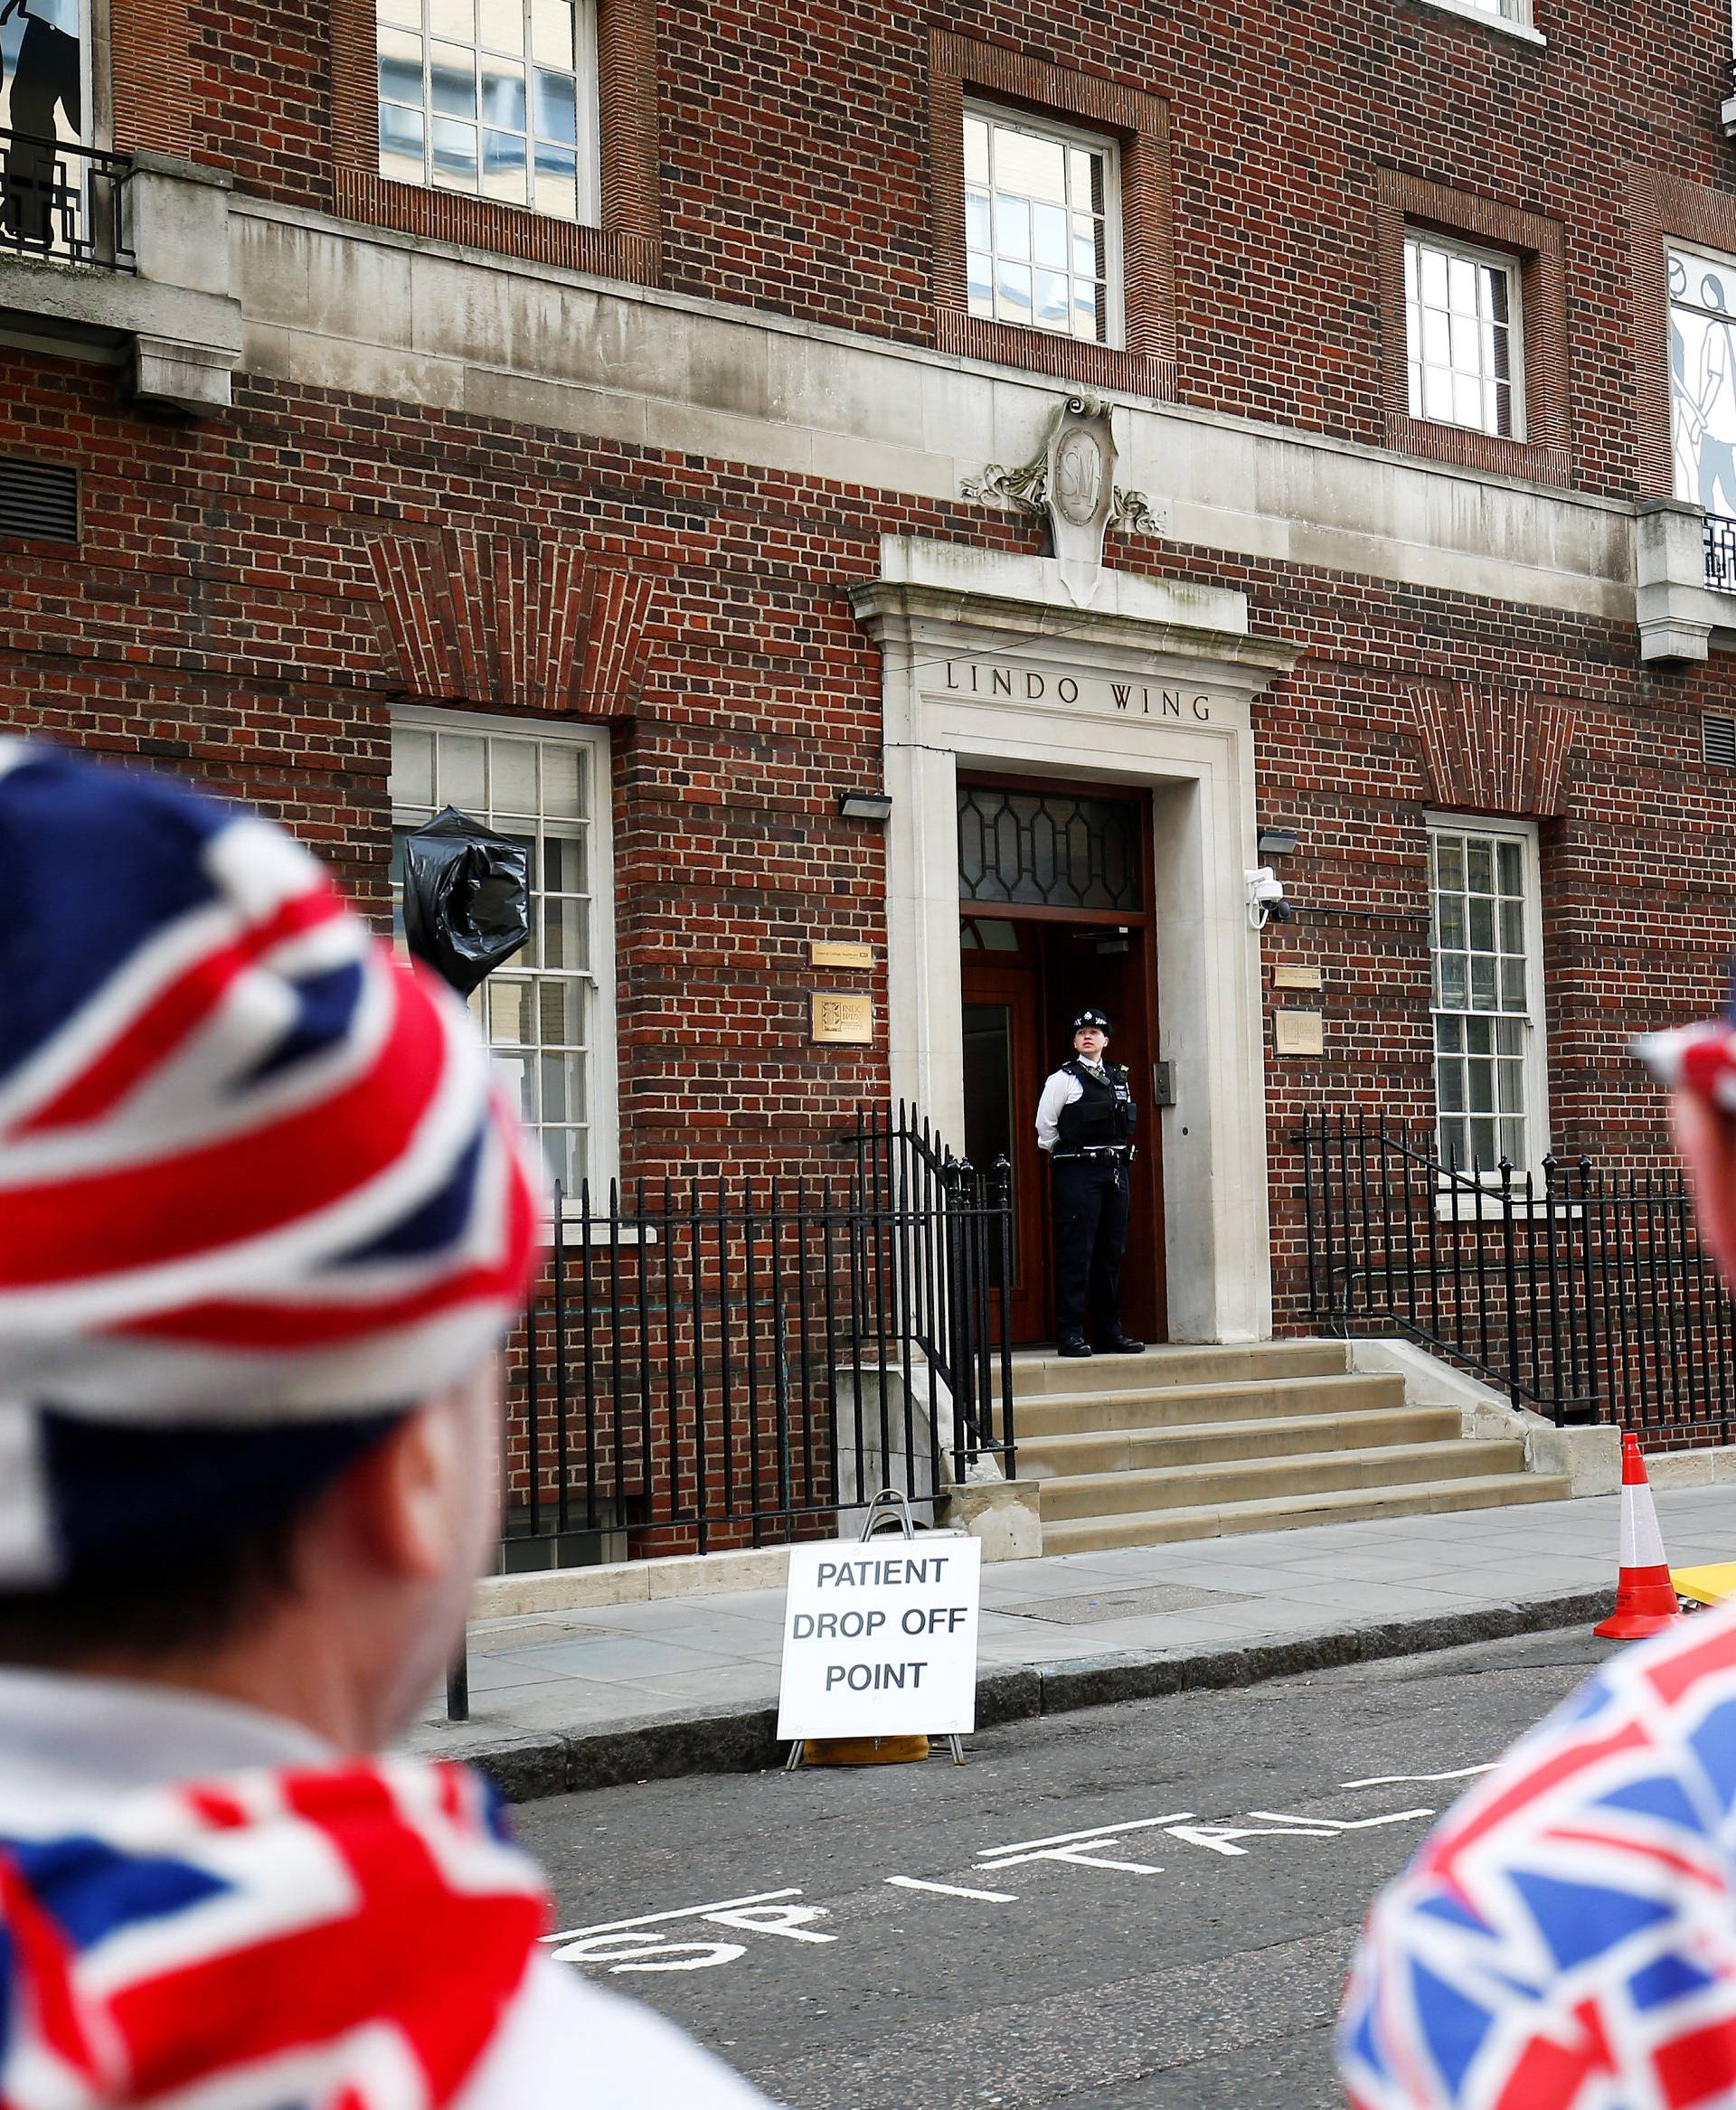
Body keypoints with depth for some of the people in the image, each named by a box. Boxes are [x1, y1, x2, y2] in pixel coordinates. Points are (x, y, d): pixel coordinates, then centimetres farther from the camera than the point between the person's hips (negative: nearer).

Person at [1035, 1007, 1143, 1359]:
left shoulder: (1119, 1079, 16)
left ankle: (1109, 1332, 14)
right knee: (1076, 1254, -8)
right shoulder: (1063, 1079, -1)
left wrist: (1121, 1155, 14)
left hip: (1115, 1171, 6)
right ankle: (1070, 1333, -6)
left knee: (1112, 1254, 8)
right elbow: (1045, 1127, 0)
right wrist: (1067, 1154, 6)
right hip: (1078, 1173, -6)